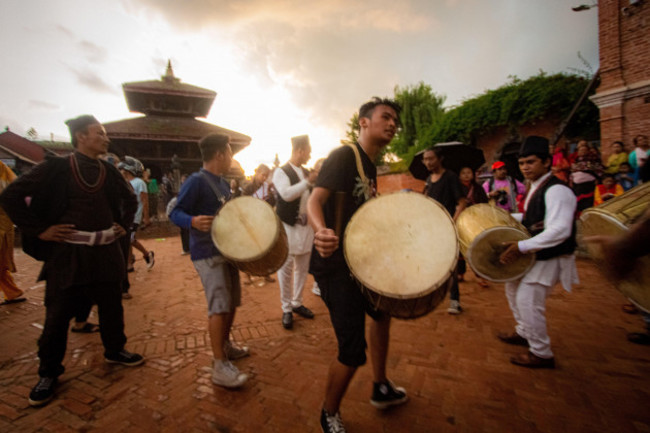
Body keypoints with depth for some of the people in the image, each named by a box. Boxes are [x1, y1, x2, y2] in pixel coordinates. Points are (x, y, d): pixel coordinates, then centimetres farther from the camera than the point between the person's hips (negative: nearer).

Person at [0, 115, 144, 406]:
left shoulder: (109, 171, 7)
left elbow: (130, 199, 22)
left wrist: (124, 224, 11)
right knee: (57, 315, 7)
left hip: (106, 251, 4)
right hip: (67, 253, -3)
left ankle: (115, 350, 34)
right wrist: (39, 230, -9)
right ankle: (48, 373, 27)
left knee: (111, 308, 13)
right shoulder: (56, 168, -5)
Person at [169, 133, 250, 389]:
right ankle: (220, 367, 3)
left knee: (232, 302, 17)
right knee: (219, 306, -9)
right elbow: (175, 213, -15)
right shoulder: (196, 181, -13)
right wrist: (193, 221, -34)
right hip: (207, 254, -9)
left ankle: (225, 345, 37)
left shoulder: (223, 183, 13)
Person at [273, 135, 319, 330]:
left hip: (306, 226, 6)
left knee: (302, 268, 13)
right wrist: (308, 182, -23)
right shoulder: (281, 172, -7)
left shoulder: (306, 172, 13)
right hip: (288, 226, -6)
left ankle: (297, 303, 29)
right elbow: (287, 194, -24)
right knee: (286, 269, 1)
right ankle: (286, 309, 16)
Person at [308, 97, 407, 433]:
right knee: (353, 351, -7)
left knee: (382, 311, 25)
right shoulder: (344, 156, -13)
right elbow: (315, 200, -26)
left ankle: (381, 389, 48)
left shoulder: (370, 167, 14)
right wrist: (321, 230, -46)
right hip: (335, 264, -10)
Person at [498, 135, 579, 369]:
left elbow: (559, 230, -32)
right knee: (513, 288, 20)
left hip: (550, 257, -10)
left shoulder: (556, 191, -22)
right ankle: (523, 332, 39)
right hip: (535, 253, 10)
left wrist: (522, 247, -36)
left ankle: (541, 354, 13)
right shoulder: (536, 188, 9)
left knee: (528, 301, -7)